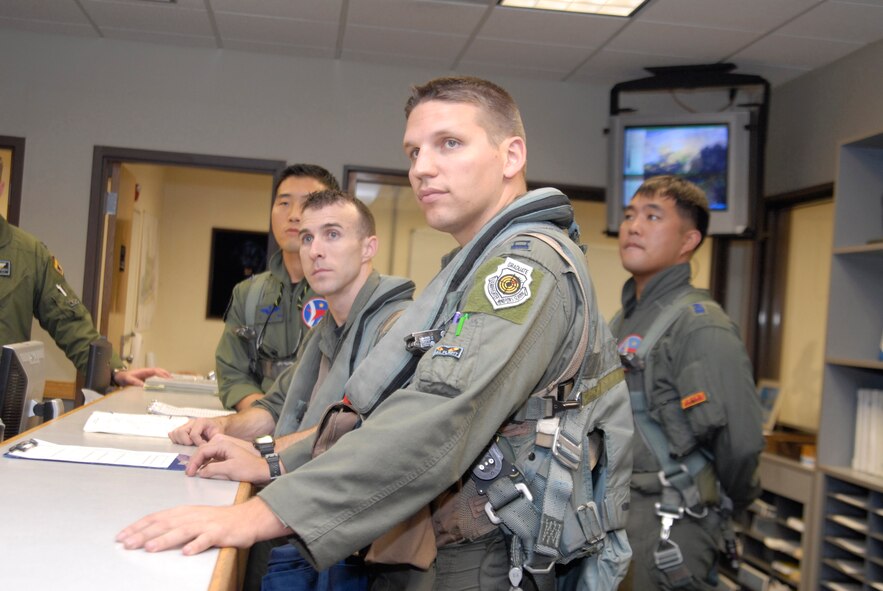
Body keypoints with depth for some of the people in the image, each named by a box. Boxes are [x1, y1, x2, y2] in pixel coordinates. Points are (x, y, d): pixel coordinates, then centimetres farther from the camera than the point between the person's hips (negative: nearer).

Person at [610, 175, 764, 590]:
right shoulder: (623, 320, 11)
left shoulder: (700, 326, -17)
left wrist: (724, 504, -7)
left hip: (665, 530, -8)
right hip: (612, 516, 8)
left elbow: (739, 442, -23)